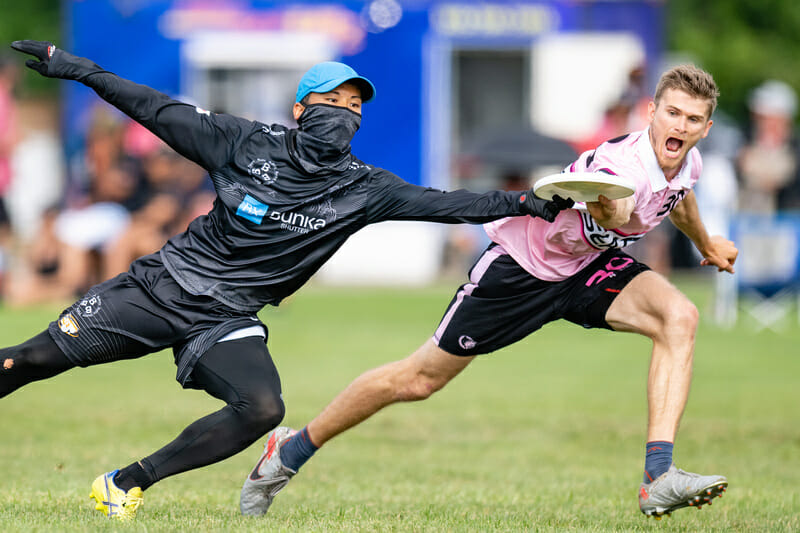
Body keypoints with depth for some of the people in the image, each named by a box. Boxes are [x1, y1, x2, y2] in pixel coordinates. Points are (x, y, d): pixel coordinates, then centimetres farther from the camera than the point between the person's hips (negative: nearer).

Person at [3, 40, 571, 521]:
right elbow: (160, 111, 0)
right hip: (166, 284, -1)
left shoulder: (362, 188, -1)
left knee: (262, 409, -24)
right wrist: (79, 69, -3)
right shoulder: (249, 142, -4)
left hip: (227, 321, 1)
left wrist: (524, 204, -19)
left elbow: (444, 203, -7)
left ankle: (126, 485, -12)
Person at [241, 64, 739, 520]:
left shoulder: (687, 163, -10)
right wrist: (607, 203, -85)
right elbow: (613, 204, -62)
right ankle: (291, 450, 24)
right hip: (521, 265, -6)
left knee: (679, 317, -22)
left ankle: (659, 478, -26)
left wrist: (706, 243, 34)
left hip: (589, 266, 6)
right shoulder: (621, 162, -36)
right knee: (421, 378, 2)